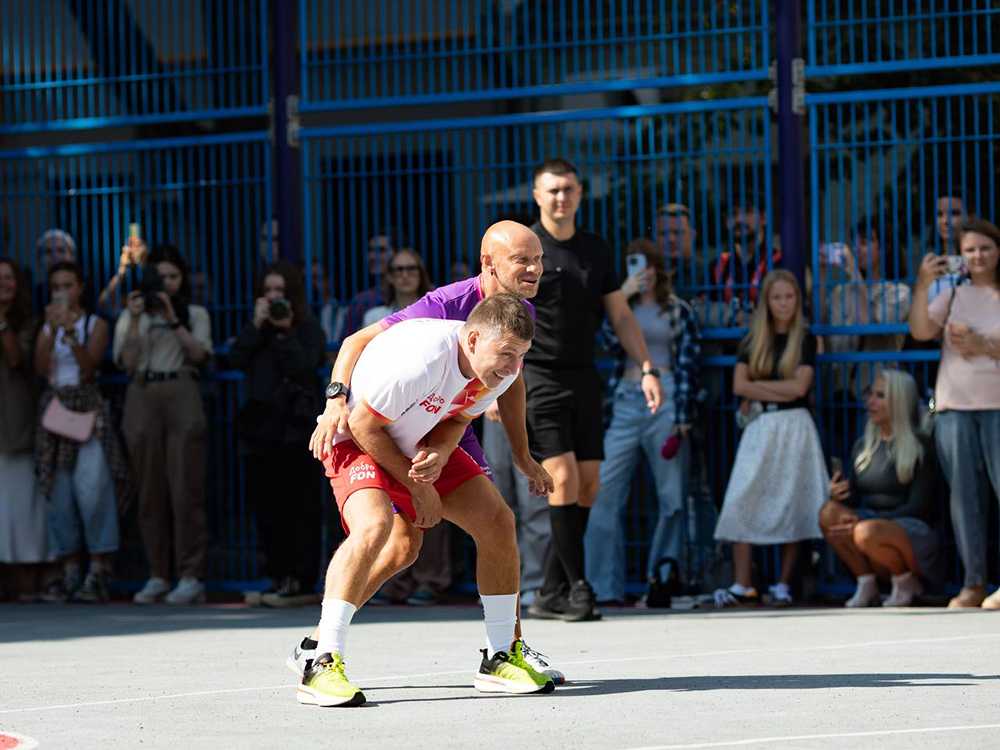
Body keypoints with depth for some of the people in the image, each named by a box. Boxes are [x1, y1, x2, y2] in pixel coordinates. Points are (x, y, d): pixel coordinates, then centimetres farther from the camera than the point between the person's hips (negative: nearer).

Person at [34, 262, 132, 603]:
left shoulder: (95, 325, 5)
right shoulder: (47, 327, 14)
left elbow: (89, 366, -9)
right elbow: (40, 368, -2)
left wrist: (70, 332, -19)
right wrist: (53, 330, -12)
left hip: (87, 408, -4)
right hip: (54, 407, 4)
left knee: (91, 488, -12)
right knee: (57, 492, 0)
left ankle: (98, 573, -11)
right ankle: (69, 573, 3)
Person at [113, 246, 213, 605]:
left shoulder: (195, 314, 13)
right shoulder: (131, 315, 15)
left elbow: (199, 355, -2)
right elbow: (128, 362, 3)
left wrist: (173, 319, -8)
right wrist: (135, 320, -5)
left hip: (181, 399, -2)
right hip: (143, 400, 2)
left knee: (185, 487, -10)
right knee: (150, 490, 0)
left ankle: (191, 576, -11)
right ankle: (157, 576, 4)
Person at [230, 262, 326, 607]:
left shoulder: (308, 328, 3)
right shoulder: (257, 329, 18)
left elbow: (304, 367, -11)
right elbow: (236, 359, 2)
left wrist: (285, 332, -13)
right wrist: (256, 326, -5)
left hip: (294, 427, -5)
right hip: (259, 425, 5)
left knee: (295, 502, -8)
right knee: (264, 504, 3)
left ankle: (299, 581, -8)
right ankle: (278, 577, 8)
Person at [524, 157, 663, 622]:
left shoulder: (595, 250, 12)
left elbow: (621, 316, 16)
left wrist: (646, 368, 5)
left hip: (584, 376, 6)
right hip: (537, 378, -6)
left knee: (587, 486, 3)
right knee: (563, 479, -15)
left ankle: (552, 593, 11)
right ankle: (577, 588, -10)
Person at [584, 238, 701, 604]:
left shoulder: (678, 311, 10)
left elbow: (688, 364, 6)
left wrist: (683, 415, -3)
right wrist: (622, 295, -8)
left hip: (663, 399, -1)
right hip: (624, 404, 1)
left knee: (671, 497, 0)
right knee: (604, 494, -8)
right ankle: (603, 585, -7)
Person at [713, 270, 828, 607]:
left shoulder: (805, 340, 6)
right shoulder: (753, 341, 11)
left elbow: (800, 386, -7)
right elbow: (739, 385, -1)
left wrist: (759, 389, -3)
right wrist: (780, 392, -6)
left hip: (794, 427, -2)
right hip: (759, 428, 2)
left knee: (791, 504, -4)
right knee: (741, 503, -10)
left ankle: (783, 585, 4)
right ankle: (743, 586, -13)